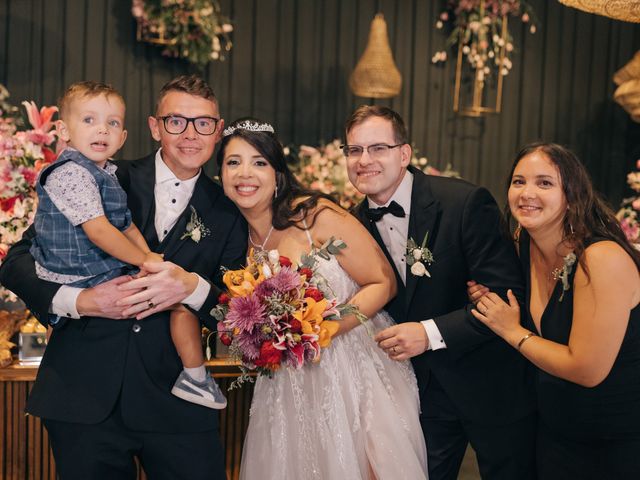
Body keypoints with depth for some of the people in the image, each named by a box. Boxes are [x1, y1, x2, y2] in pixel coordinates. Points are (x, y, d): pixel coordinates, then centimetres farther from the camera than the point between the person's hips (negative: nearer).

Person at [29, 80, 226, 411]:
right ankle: (195, 377, -1)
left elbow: (127, 225, 15)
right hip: (89, 280, -11)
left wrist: (147, 255, -2)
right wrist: (145, 260, -18)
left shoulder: (105, 173, 13)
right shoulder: (71, 173, -19)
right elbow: (98, 231, -25)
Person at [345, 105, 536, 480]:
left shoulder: (467, 203, -20)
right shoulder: (360, 222, -2)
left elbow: (507, 294, -23)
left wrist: (432, 333, -29)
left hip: (492, 388, -4)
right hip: (425, 389, 5)